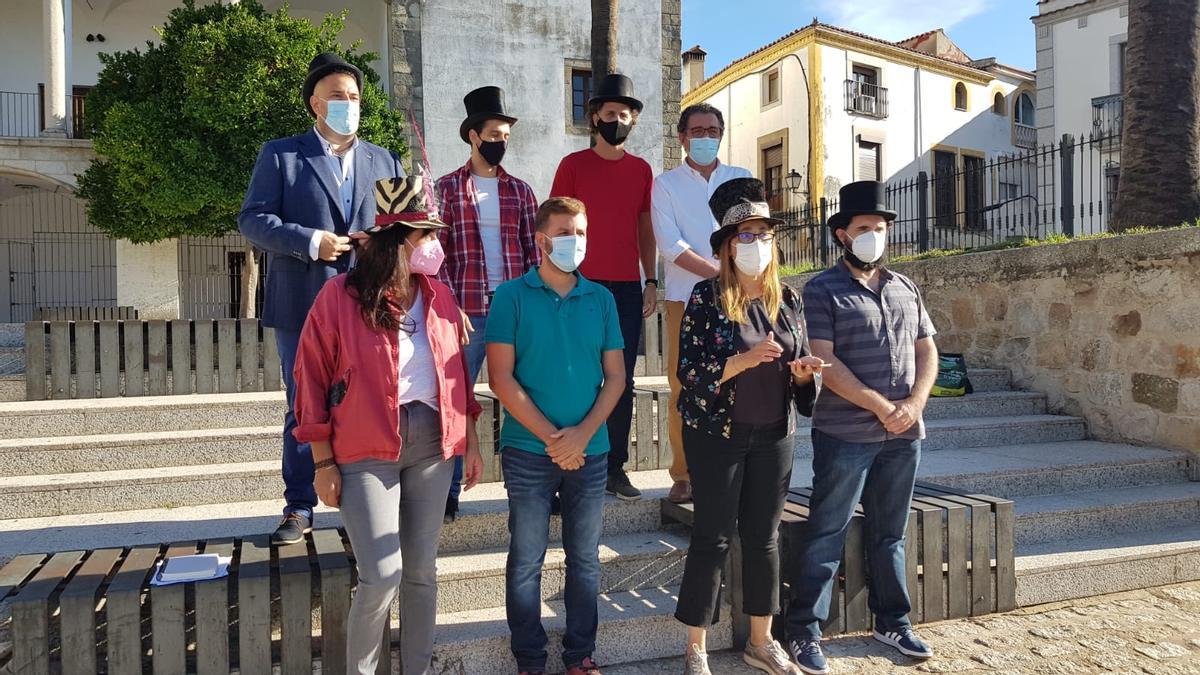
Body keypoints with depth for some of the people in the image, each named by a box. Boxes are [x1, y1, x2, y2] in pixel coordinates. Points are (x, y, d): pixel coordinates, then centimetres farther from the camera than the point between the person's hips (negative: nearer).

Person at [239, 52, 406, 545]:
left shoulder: (384, 161, 14)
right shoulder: (280, 154, 5)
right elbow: (252, 219, -3)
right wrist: (310, 241, -17)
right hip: (302, 305, -2)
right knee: (304, 408, 6)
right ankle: (299, 508, 19)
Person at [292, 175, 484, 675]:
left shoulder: (439, 296, 6)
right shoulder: (340, 296, -9)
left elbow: (457, 373, 12)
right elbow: (312, 380, -6)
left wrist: (471, 442, 11)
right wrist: (324, 463, -6)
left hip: (432, 445, 5)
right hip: (366, 451, -4)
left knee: (421, 570, 12)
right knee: (382, 575, -8)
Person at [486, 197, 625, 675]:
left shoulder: (601, 299, 5)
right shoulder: (512, 296, -4)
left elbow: (615, 376, 5)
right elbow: (501, 378, -9)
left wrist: (582, 433, -9)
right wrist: (551, 437, -12)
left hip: (590, 451, 3)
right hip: (528, 451, -3)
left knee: (585, 559, 12)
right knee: (527, 560, 7)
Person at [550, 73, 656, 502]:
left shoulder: (641, 169, 12)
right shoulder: (573, 165, 3)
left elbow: (645, 229, 16)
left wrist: (651, 280, 8)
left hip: (628, 288, 3)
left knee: (622, 380, 5)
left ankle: (615, 467, 14)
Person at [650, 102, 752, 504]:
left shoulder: (742, 180, 16)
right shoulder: (666, 184, 9)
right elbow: (670, 244, -3)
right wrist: (718, 272, -10)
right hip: (684, 299, -1)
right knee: (684, 388, -3)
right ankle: (683, 476, 5)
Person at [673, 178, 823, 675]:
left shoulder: (787, 299, 6)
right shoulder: (706, 297, -8)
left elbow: (801, 366, 13)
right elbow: (689, 372, -13)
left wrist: (803, 372, -10)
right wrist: (744, 360, -25)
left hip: (774, 435, 5)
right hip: (718, 434, -4)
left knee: (764, 537, 13)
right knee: (713, 539, 2)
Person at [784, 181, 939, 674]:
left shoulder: (905, 289, 13)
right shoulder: (822, 291, -5)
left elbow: (927, 351, 13)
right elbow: (823, 362, -14)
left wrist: (915, 402, -5)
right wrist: (881, 407, -15)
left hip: (903, 435, 6)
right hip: (845, 435, -5)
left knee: (889, 534, 16)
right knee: (826, 535, 0)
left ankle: (892, 622, 30)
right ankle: (803, 632, 9)